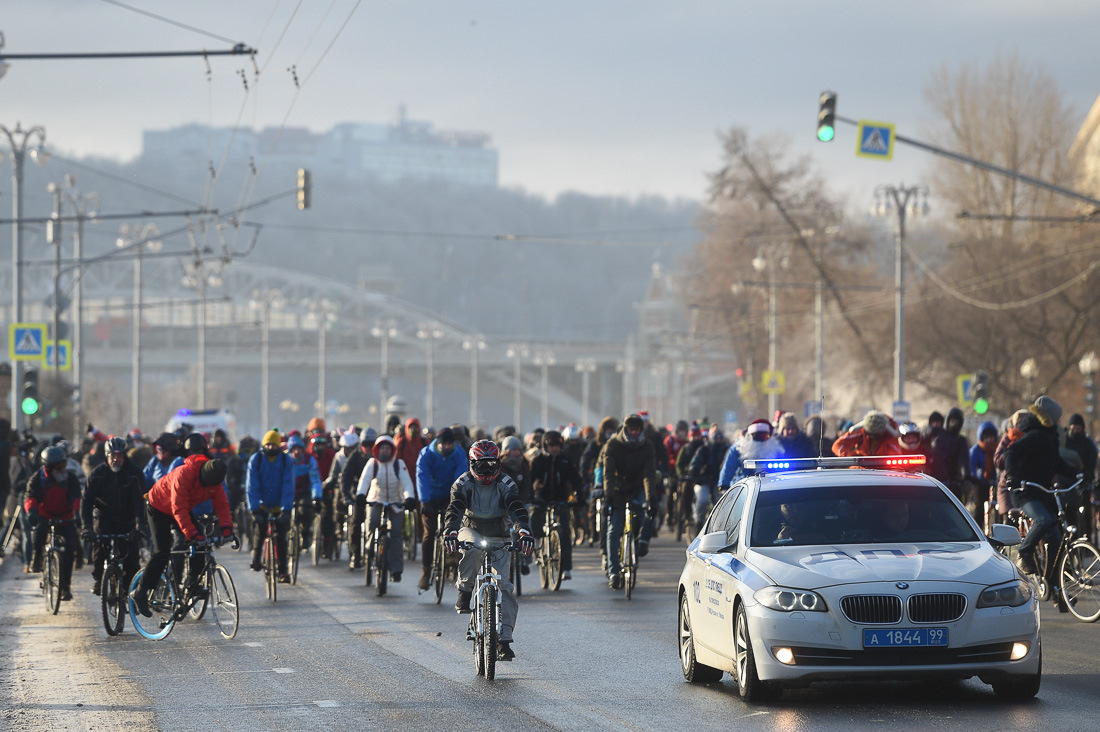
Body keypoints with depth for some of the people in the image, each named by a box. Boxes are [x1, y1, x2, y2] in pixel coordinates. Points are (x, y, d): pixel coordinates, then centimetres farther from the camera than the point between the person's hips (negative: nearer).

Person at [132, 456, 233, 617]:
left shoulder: (213, 479, -16)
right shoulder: (184, 475, -37)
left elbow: (221, 503, -13)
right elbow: (179, 510, -40)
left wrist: (226, 527, -28)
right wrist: (191, 533, -46)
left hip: (183, 510, 7)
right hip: (159, 508, -7)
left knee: (200, 543, -11)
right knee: (162, 553, -14)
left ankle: (191, 584, 0)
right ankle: (141, 594, -6)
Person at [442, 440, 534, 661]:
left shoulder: (505, 484, -12)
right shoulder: (464, 483, -12)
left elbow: (517, 510, -25)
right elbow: (454, 509, -26)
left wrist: (524, 533, -45)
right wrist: (450, 532, -46)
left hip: (499, 537, 1)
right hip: (472, 531, -1)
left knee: (503, 584, -13)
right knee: (472, 550, -39)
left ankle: (505, 640, -11)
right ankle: (464, 591, -22)